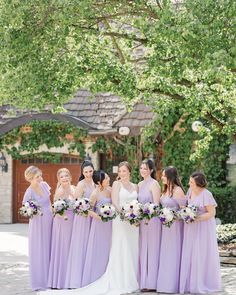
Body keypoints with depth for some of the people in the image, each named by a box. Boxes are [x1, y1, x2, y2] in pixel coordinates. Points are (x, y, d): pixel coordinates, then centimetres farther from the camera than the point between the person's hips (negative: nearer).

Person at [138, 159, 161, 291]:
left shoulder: (154, 184, -8)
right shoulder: (140, 185, 14)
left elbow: (156, 204, -14)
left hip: (152, 220, -8)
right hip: (142, 220, 8)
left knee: (151, 250, -3)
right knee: (142, 250, 9)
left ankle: (151, 283, 1)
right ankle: (143, 281, 15)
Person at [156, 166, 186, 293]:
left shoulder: (177, 190, -14)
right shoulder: (165, 190, 11)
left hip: (174, 225, -8)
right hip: (165, 224, 8)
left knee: (173, 253, -1)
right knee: (165, 253, 11)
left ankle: (172, 284, 7)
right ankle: (164, 283, 17)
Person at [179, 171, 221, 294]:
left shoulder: (206, 194, -18)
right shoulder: (190, 191, 4)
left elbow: (212, 213, -16)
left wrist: (197, 219, -24)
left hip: (203, 227, -7)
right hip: (191, 228, 7)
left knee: (202, 255, 0)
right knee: (190, 254, 7)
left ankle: (204, 285, 11)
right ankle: (191, 283, 16)